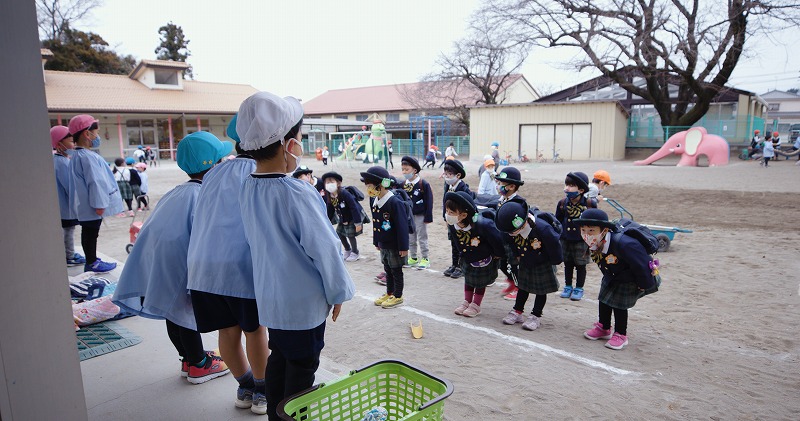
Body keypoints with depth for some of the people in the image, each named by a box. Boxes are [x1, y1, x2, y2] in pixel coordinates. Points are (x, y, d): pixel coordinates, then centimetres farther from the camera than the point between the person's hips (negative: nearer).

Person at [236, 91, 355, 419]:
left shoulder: (247, 189, -3)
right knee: (302, 366, 10)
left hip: (269, 296, 7)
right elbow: (323, 247, -20)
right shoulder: (297, 193, -26)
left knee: (278, 357, 22)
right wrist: (338, 292, -7)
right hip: (304, 300, -7)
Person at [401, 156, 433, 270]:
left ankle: (425, 259, 15)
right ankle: (413, 258, 27)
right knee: (410, 238, 14)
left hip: (420, 216, -6)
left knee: (422, 238, 4)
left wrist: (428, 217, -14)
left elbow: (429, 202, -13)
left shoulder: (423, 184, -15)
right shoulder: (403, 185, 2)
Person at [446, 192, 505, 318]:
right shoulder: (454, 225, -23)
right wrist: (461, 253, 11)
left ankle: (476, 305, 29)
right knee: (468, 279, 20)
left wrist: (497, 254, -12)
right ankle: (467, 302, 37)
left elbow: (496, 240, -26)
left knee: (480, 281, 13)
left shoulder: (483, 225, -42)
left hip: (483, 259, -5)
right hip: (467, 258, 5)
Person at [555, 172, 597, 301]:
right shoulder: (562, 203, -4)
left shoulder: (589, 204, -12)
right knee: (567, 264, 15)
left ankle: (579, 288, 24)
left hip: (582, 241, -3)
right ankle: (568, 286, 30)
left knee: (580, 265, 9)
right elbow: (557, 221, 8)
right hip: (565, 240, 3)